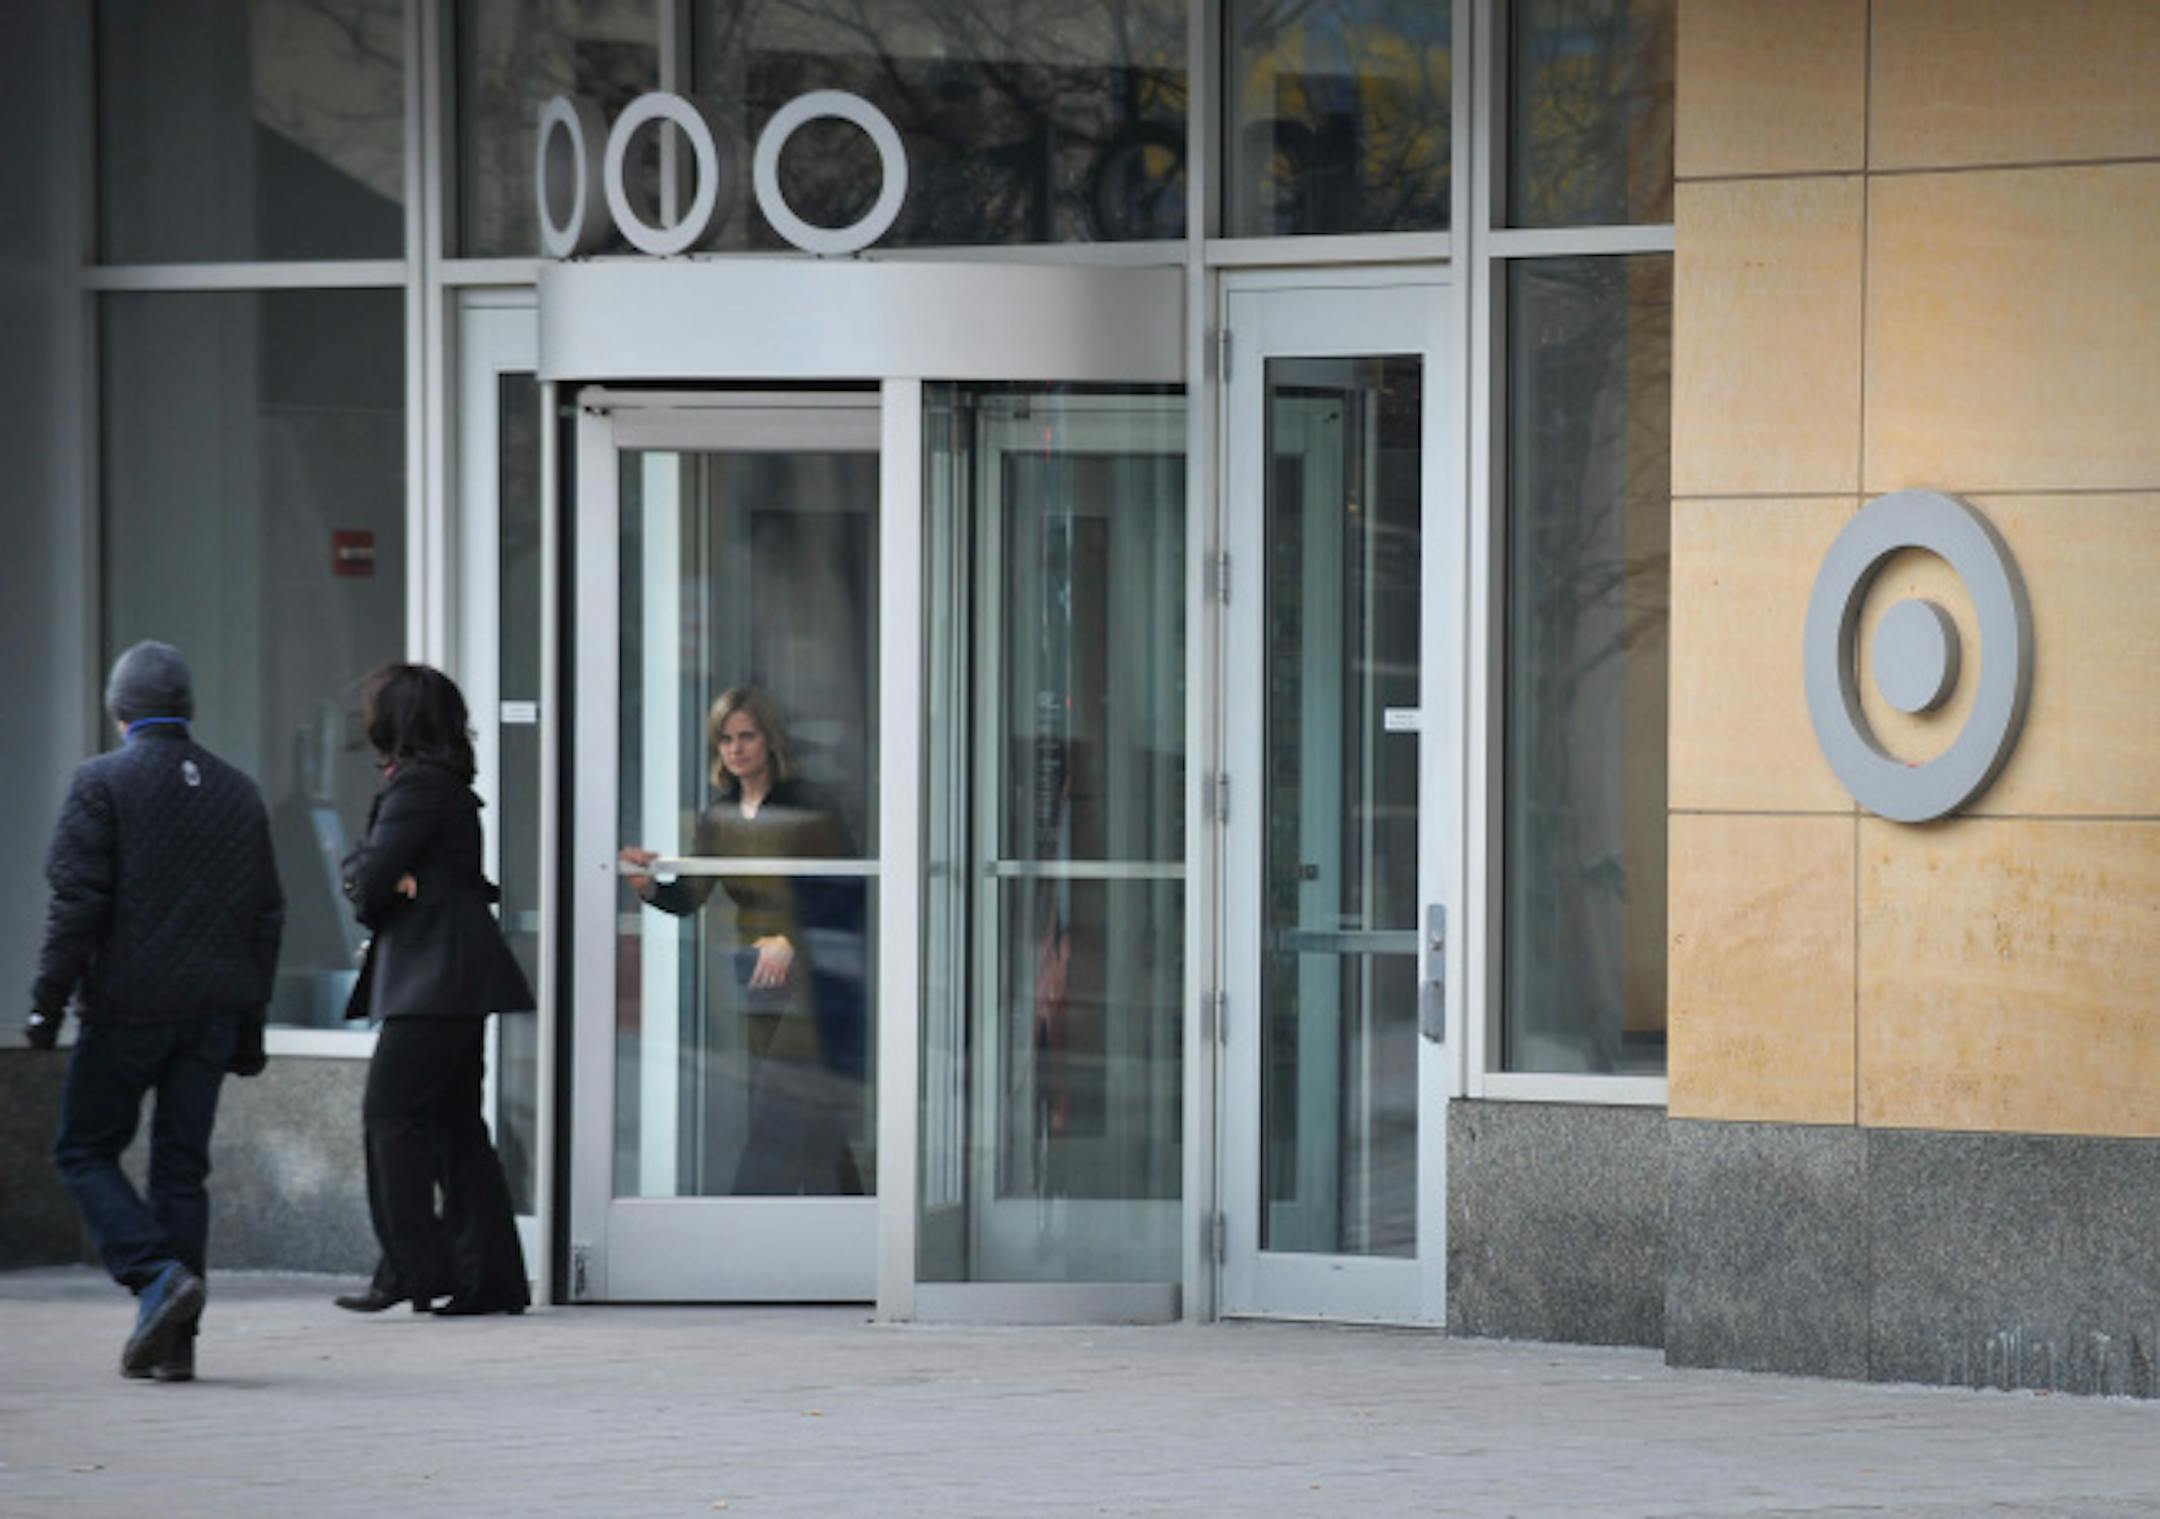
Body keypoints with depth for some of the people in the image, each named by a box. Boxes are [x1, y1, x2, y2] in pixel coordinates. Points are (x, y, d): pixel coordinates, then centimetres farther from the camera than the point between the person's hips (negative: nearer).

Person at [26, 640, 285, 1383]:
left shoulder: (102, 781, -5)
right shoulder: (237, 791, 11)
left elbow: (77, 900, -12)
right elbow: (266, 914, 13)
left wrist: (48, 1000, -8)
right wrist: (250, 1022, 18)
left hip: (128, 1006, -5)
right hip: (212, 1011, 5)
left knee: (86, 1152, 7)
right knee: (182, 1165, 7)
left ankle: (158, 1274, -15)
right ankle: (174, 1340, 4)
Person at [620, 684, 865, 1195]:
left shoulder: (807, 808, -11)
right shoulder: (720, 816, 8)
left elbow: (844, 897, -13)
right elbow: (688, 898, 4)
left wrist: (791, 941, -24)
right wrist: (648, 886, -17)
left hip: (815, 979, -7)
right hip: (758, 979, 7)